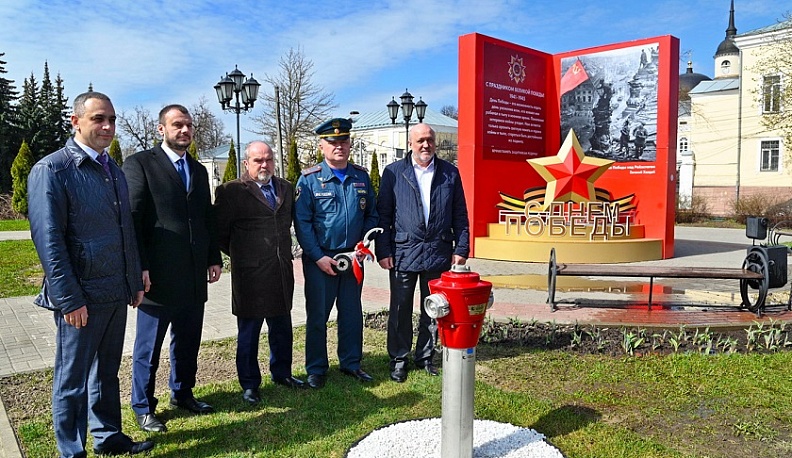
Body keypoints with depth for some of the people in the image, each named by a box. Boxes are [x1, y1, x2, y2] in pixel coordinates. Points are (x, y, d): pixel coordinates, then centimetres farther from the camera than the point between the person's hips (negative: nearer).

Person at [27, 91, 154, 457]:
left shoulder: (114, 170, 12)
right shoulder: (51, 169, -11)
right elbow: (48, 240, -15)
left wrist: (135, 282, 15)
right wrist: (69, 300, -18)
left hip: (116, 293, 7)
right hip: (81, 297, -7)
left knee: (107, 371, 19)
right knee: (72, 379, 8)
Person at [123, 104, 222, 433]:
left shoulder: (199, 170, 15)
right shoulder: (140, 163, -5)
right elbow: (132, 218, -10)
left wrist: (214, 258, 11)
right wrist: (139, 267, -15)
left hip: (194, 275, 6)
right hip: (158, 275, -6)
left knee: (188, 340, 16)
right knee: (149, 345, 8)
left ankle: (182, 393, 33)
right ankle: (143, 407, 23)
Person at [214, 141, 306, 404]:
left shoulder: (286, 188, 10)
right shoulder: (232, 192, -8)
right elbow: (219, 231, -5)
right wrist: (240, 254, 3)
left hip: (282, 274, 5)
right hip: (250, 275, -5)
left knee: (282, 328, 16)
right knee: (248, 332, 7)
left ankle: (281, 373, 34)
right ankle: (249, 384, 21)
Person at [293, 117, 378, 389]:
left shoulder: (361, 177, 5)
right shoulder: (309, 179, -7)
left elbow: (371, 214, 11)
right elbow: (302, 222, -9)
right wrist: (318, 257, -13)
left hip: (352, 258, 4)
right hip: (320, 259, -3)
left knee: (352, 313, 13)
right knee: (317, 315, 7)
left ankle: (351, 363, 29)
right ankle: (316, 369, 21)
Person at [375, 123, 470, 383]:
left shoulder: (450, 173, 6)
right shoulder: (393, 173, 1)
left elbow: (460, 215, 7)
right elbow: (383, 215, 0)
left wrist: (461, 249, 1)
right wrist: (383, 251, -5)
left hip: (439, 253, 2)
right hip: (403, 253, -1)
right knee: (400, 310, 8)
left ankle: (425, 356, 29)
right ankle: (399, 359, 24)